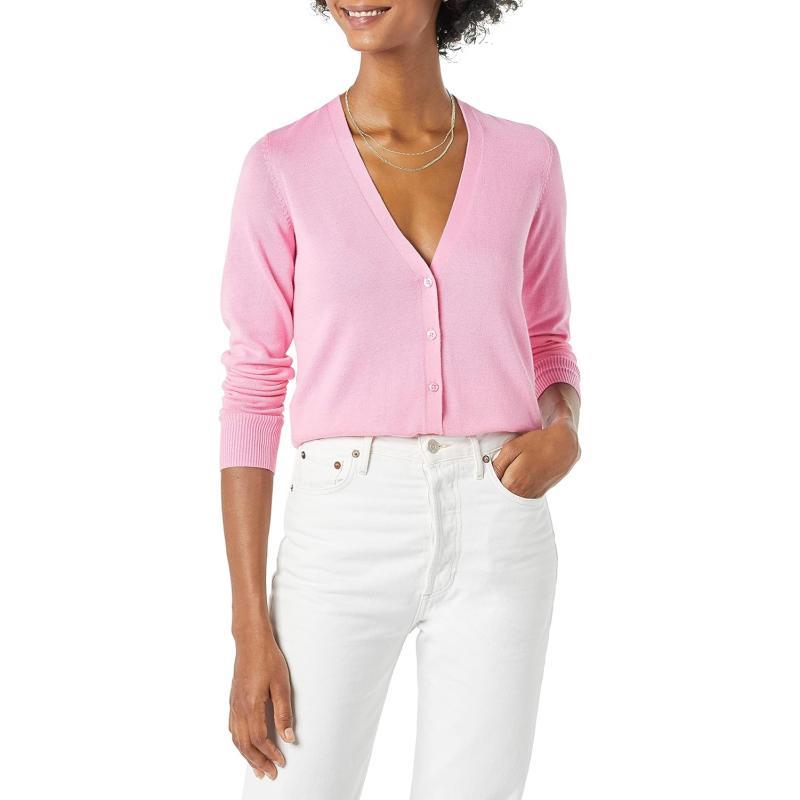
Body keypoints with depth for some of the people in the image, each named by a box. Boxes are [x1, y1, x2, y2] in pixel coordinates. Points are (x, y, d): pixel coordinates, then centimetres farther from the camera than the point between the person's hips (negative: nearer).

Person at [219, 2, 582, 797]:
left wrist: (561, 430, -10)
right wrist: (250, 631, -6)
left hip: (494, 537, 2)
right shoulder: (282, 166, -1)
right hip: (345, 537, -1)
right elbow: (253, 393, -1)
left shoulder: (524, 160, 5)